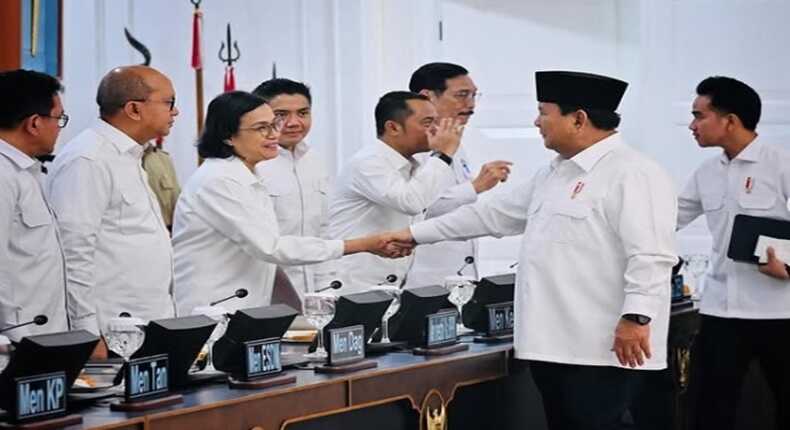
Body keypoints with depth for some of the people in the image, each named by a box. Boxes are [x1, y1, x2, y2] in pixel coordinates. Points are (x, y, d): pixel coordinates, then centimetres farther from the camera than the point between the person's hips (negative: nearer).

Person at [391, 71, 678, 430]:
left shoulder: (633, 174, -12)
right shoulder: (554, 174, 19)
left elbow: (651, 255, -20)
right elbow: (495, 213, 25)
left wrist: (636, 318, -26)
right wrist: (417, 235, 27)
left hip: (601, 348, -9)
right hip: (554, 344, 10)